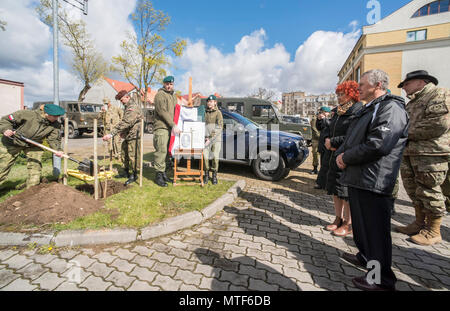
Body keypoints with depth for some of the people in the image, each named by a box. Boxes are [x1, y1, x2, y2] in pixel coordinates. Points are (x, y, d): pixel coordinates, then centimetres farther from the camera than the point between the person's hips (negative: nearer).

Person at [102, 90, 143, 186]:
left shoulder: (133, 107, -20)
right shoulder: (128, 106, 16)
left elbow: (125, 123, -30)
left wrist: (111, 134, -32)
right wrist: (123, 132, 18)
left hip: (134, 135, -11)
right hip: (128, 135, 11)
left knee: (132, 155, -6)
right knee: (124, 154, 17)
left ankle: (134, 175, 8)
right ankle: (126, 172, 31)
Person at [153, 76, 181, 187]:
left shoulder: (174, 96, 22)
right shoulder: (160, 95, -4)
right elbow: (163, 112, -14)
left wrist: (175, 126, 13)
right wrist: (173, 125, -19)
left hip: (171, 127, 8)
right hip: (161, 127, -7)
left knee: (167, 151, 9)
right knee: (161, 151, -8)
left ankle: (163, 172, 18)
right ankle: (159, 175, -1)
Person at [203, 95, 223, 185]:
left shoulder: (218, 113, 1)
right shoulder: (204, 113, 11)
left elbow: (219, 127, -7)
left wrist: (211, 138, -12)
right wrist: (205, 137, -4)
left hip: (216, 138, -2)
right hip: (206, 138, 2)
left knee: (215, 157, -2)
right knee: (205, 156, -5)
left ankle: (214, 176, 12)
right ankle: (206, 175, 11)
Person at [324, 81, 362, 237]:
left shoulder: (358, 112, -11)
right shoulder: (338, 113, 15)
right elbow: (329, 129, 20)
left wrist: (333, 142, -14)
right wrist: (327, 139, -1)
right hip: (335, 155, 8)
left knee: (347, 191, 0)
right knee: (335, 189, 13)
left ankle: (348, 223, 16)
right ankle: (338, 219, 29)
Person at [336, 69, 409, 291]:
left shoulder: (391, 108, -11)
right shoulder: (368, 110, 20)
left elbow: (378, 145, -24)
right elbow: (350, 139, 20)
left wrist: (346, 158, -13)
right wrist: (340, 155, 0)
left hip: (373, 182, -10)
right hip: (357, 178, 10)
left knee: (375, 229, 0)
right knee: (360, 223, 22)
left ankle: (382, 280, 15)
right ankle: (365, 257, 42)